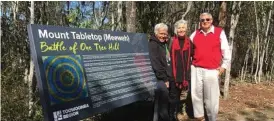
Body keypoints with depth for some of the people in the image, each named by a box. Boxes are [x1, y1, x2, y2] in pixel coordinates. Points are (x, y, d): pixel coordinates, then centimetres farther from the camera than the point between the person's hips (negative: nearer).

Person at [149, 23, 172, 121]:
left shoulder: (166, 43, 16)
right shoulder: (153, 44, -8)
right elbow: (155, 64, -16)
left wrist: (169, 78, 9)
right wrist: (164, 79, -15)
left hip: (169, 77, 7)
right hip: (160, 78, -7)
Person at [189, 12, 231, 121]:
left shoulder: (220, 32, 0)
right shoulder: (195, 33, 9)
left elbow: (225, 50, 3)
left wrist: (224, 66, 1)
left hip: (212, 70, -3)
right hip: (196, 69, 4)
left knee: (211, 96, 2)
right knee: (196, 94, 11)